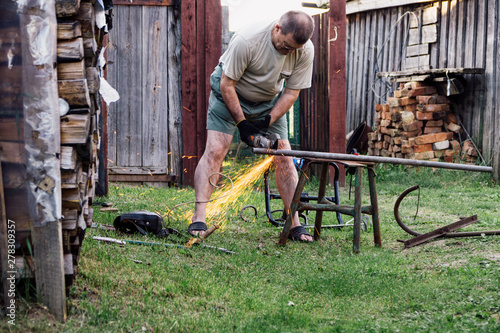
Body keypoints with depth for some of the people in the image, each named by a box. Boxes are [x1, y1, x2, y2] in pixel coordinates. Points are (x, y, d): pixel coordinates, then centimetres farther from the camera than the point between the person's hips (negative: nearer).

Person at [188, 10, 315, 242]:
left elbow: (291, 92, -11)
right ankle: (198, 219, -16)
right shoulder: (246, 40, -33)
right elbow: (226, 85, -23)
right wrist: (242, 123, -23)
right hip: (229, 94, -3)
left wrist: (266, 123, -20)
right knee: (215, 151, -16)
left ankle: (295, 225, 2)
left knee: (284, 158, -4)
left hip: (270, 102, 4)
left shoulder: (305, 51, -20)